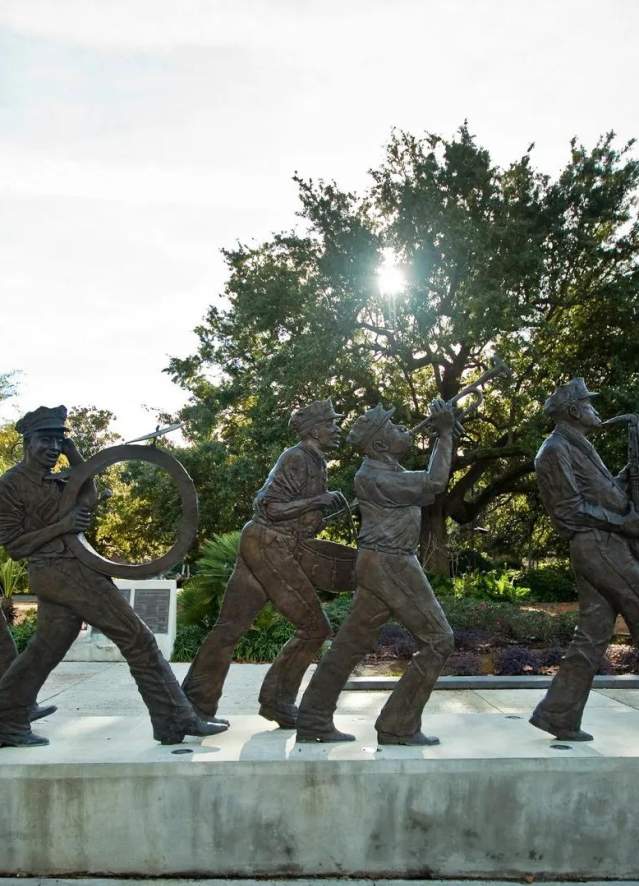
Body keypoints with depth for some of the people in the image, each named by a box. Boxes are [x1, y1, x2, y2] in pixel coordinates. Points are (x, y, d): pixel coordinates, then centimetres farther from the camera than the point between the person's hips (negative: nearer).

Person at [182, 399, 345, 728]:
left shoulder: (311, 461, 19)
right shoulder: (298, 458, -10)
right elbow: (271, 508, -16)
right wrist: (318, 501, -15)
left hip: (257, 546, 9)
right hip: (270, 548, -9)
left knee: (230, 626, 6)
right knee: (315, 627, -2)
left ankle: (195, 703, 8)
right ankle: (277, 701, 7)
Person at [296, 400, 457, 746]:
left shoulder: (386, 468, 14)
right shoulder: (372, 476, -17)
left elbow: (424, 492, 14)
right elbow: (433, 483, -20)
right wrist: (445, 435, -12)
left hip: (378, 564, 10)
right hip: (391, 565, -10)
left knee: (351, 643, 11)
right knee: (437, 640, -1)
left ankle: (313, 723, 16)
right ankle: (398, 727, 3)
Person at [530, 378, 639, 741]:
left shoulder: (577, 446, 22)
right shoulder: (557, 450, -9)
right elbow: (574, 511, -15)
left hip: (607, 545, 9)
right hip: (598, 544, -9)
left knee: (593, 633, 7)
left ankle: (557, 714, 11)